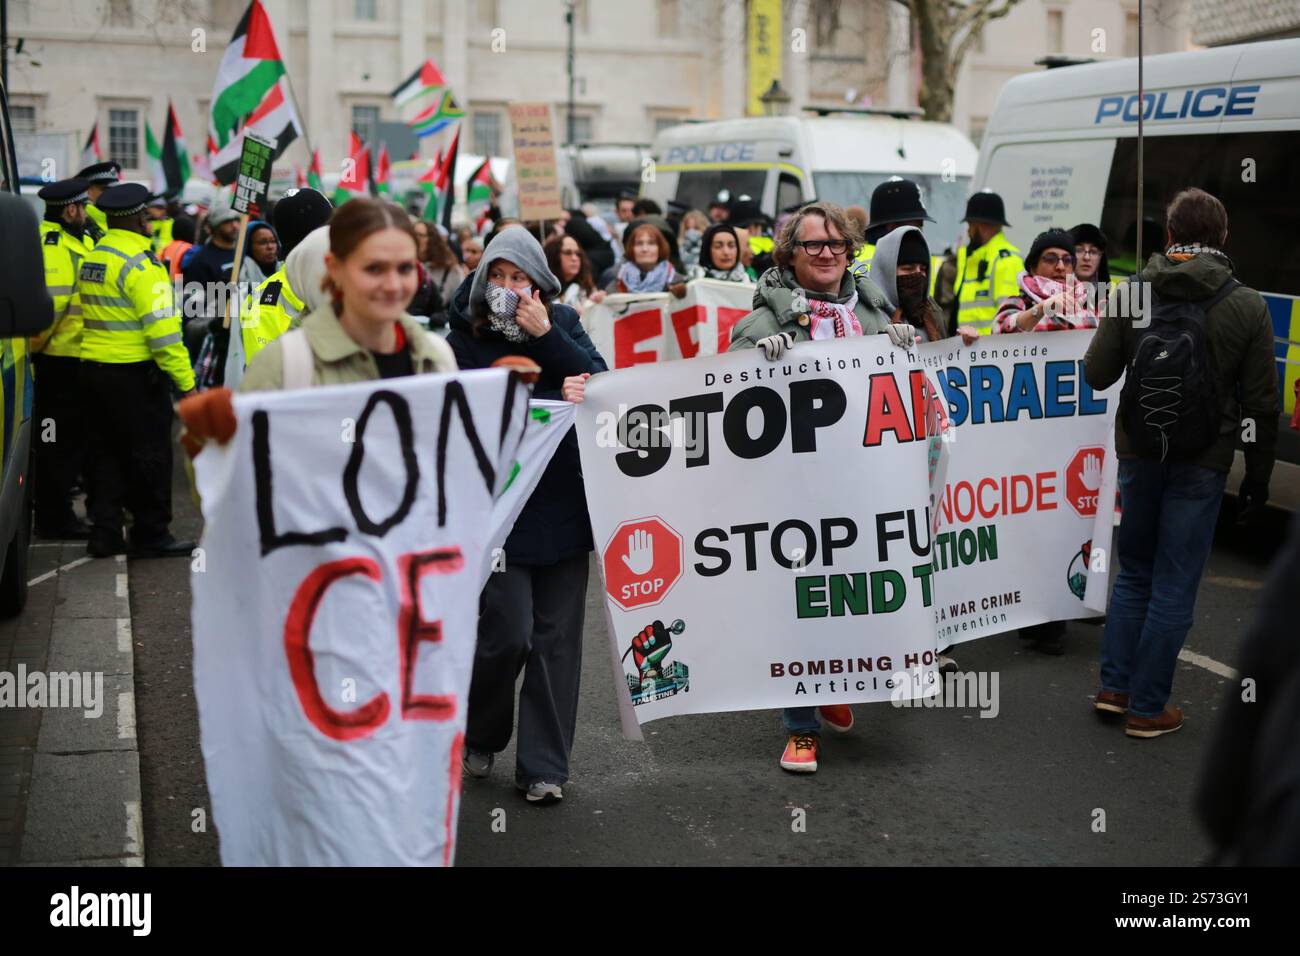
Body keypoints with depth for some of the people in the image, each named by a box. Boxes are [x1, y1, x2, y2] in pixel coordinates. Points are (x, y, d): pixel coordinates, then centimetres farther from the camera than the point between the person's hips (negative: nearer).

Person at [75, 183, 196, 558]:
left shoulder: (90, 259, 11)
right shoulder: (140, 263, -16)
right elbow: (162, 330, -20)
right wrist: (185, 381, -17)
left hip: (94, 369, 8)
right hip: (135, 374, -8)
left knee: (105, 453, 14)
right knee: (149, 454, 2)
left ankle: (104, 533, 17)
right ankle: (151, 535, 9)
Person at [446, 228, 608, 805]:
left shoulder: (563, 323, 9)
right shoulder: (465, 338, 1)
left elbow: (599, 383, -4)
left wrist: (547, 336, -11)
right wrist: (553, 400, -17)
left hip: (562, 502, 3)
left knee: (556, 638, 4)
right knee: (508, 633, -8)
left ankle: (543, 766, 14)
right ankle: (480, 736, 21)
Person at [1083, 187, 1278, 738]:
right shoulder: (1247, 307, -7)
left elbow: (1096, 374, -2)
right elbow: (1261, 404, -5)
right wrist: (1258, 475, 5)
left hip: (1138, 451, 2)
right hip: (1203, 462, -2)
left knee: (1134, 572, 19)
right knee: (1174, 585, 5)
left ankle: (1114, 687, 20)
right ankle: (1147, 708, 10)